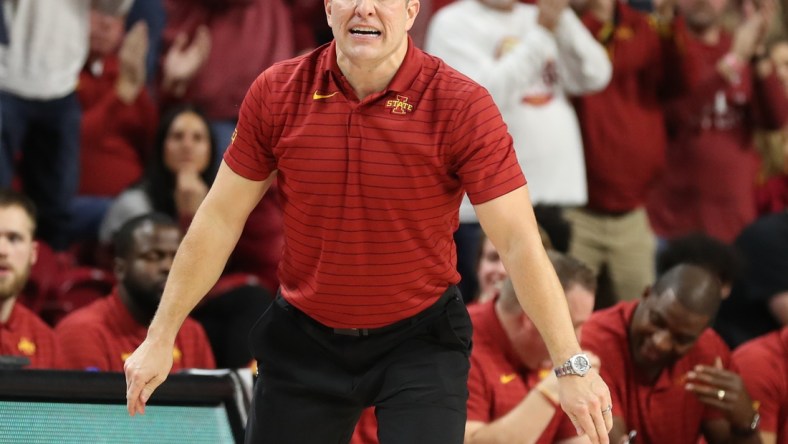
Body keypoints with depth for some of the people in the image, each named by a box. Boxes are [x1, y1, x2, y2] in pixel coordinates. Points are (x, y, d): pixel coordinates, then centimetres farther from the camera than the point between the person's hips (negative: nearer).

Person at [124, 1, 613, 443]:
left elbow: (520, 244, -16)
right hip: (304, 340, 3)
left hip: (421, 340, -3)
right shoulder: (275, 94, -7)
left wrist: (572, 365, -21)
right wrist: (160, 338, 2)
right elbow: (220, 220, 2)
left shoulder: (462, 105, -16)